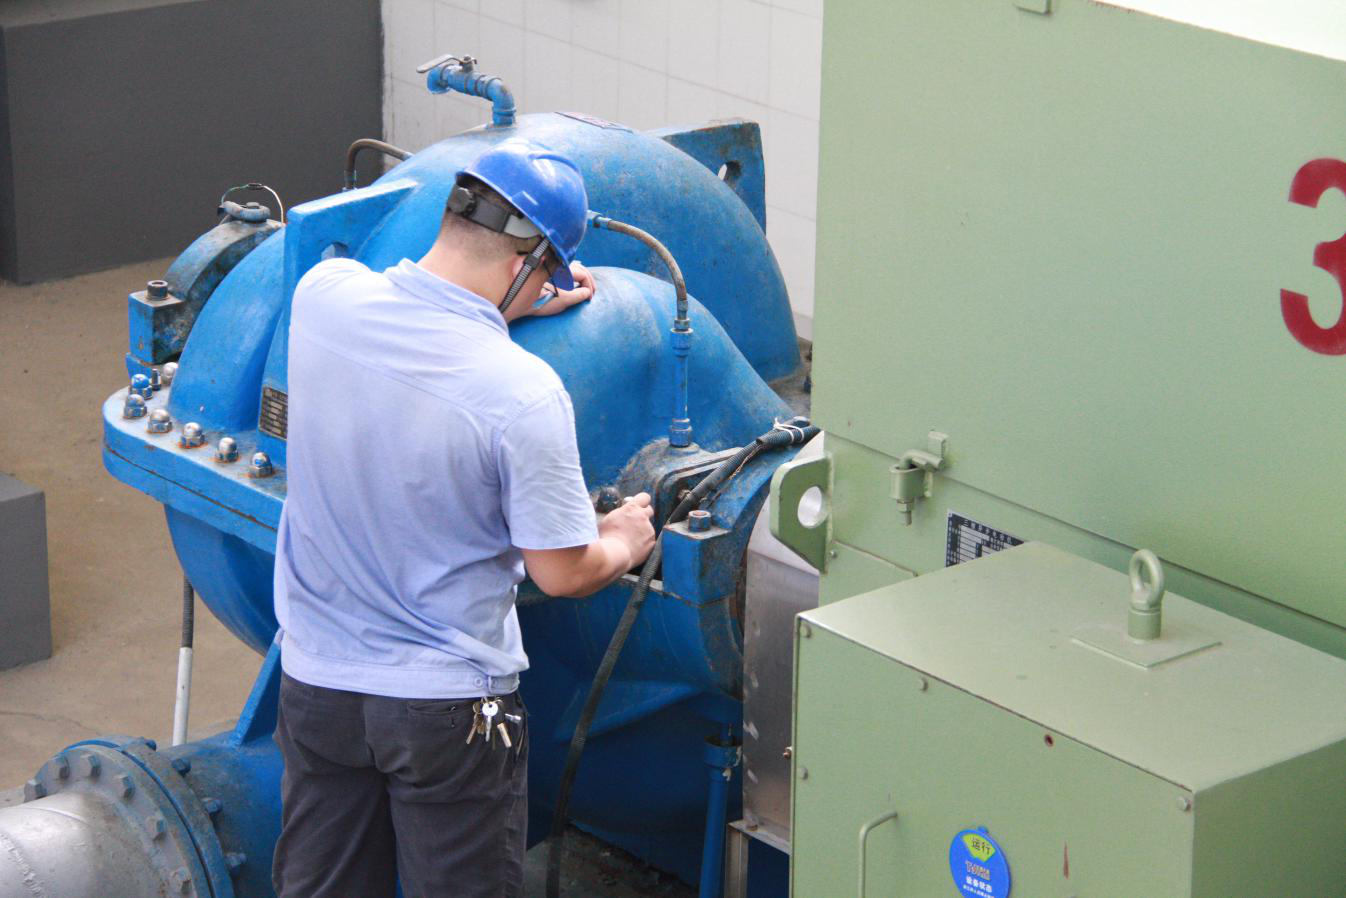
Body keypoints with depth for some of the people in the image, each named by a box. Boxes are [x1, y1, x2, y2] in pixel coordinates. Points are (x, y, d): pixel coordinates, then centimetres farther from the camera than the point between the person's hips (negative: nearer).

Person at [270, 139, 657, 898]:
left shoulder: (321, 294, -12)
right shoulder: (524, 394, -25)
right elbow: (563, 573, -14)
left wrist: (507, 303, 17)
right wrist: (625, 543, 6)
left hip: (316, 684, 5)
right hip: (446, 706, -5)